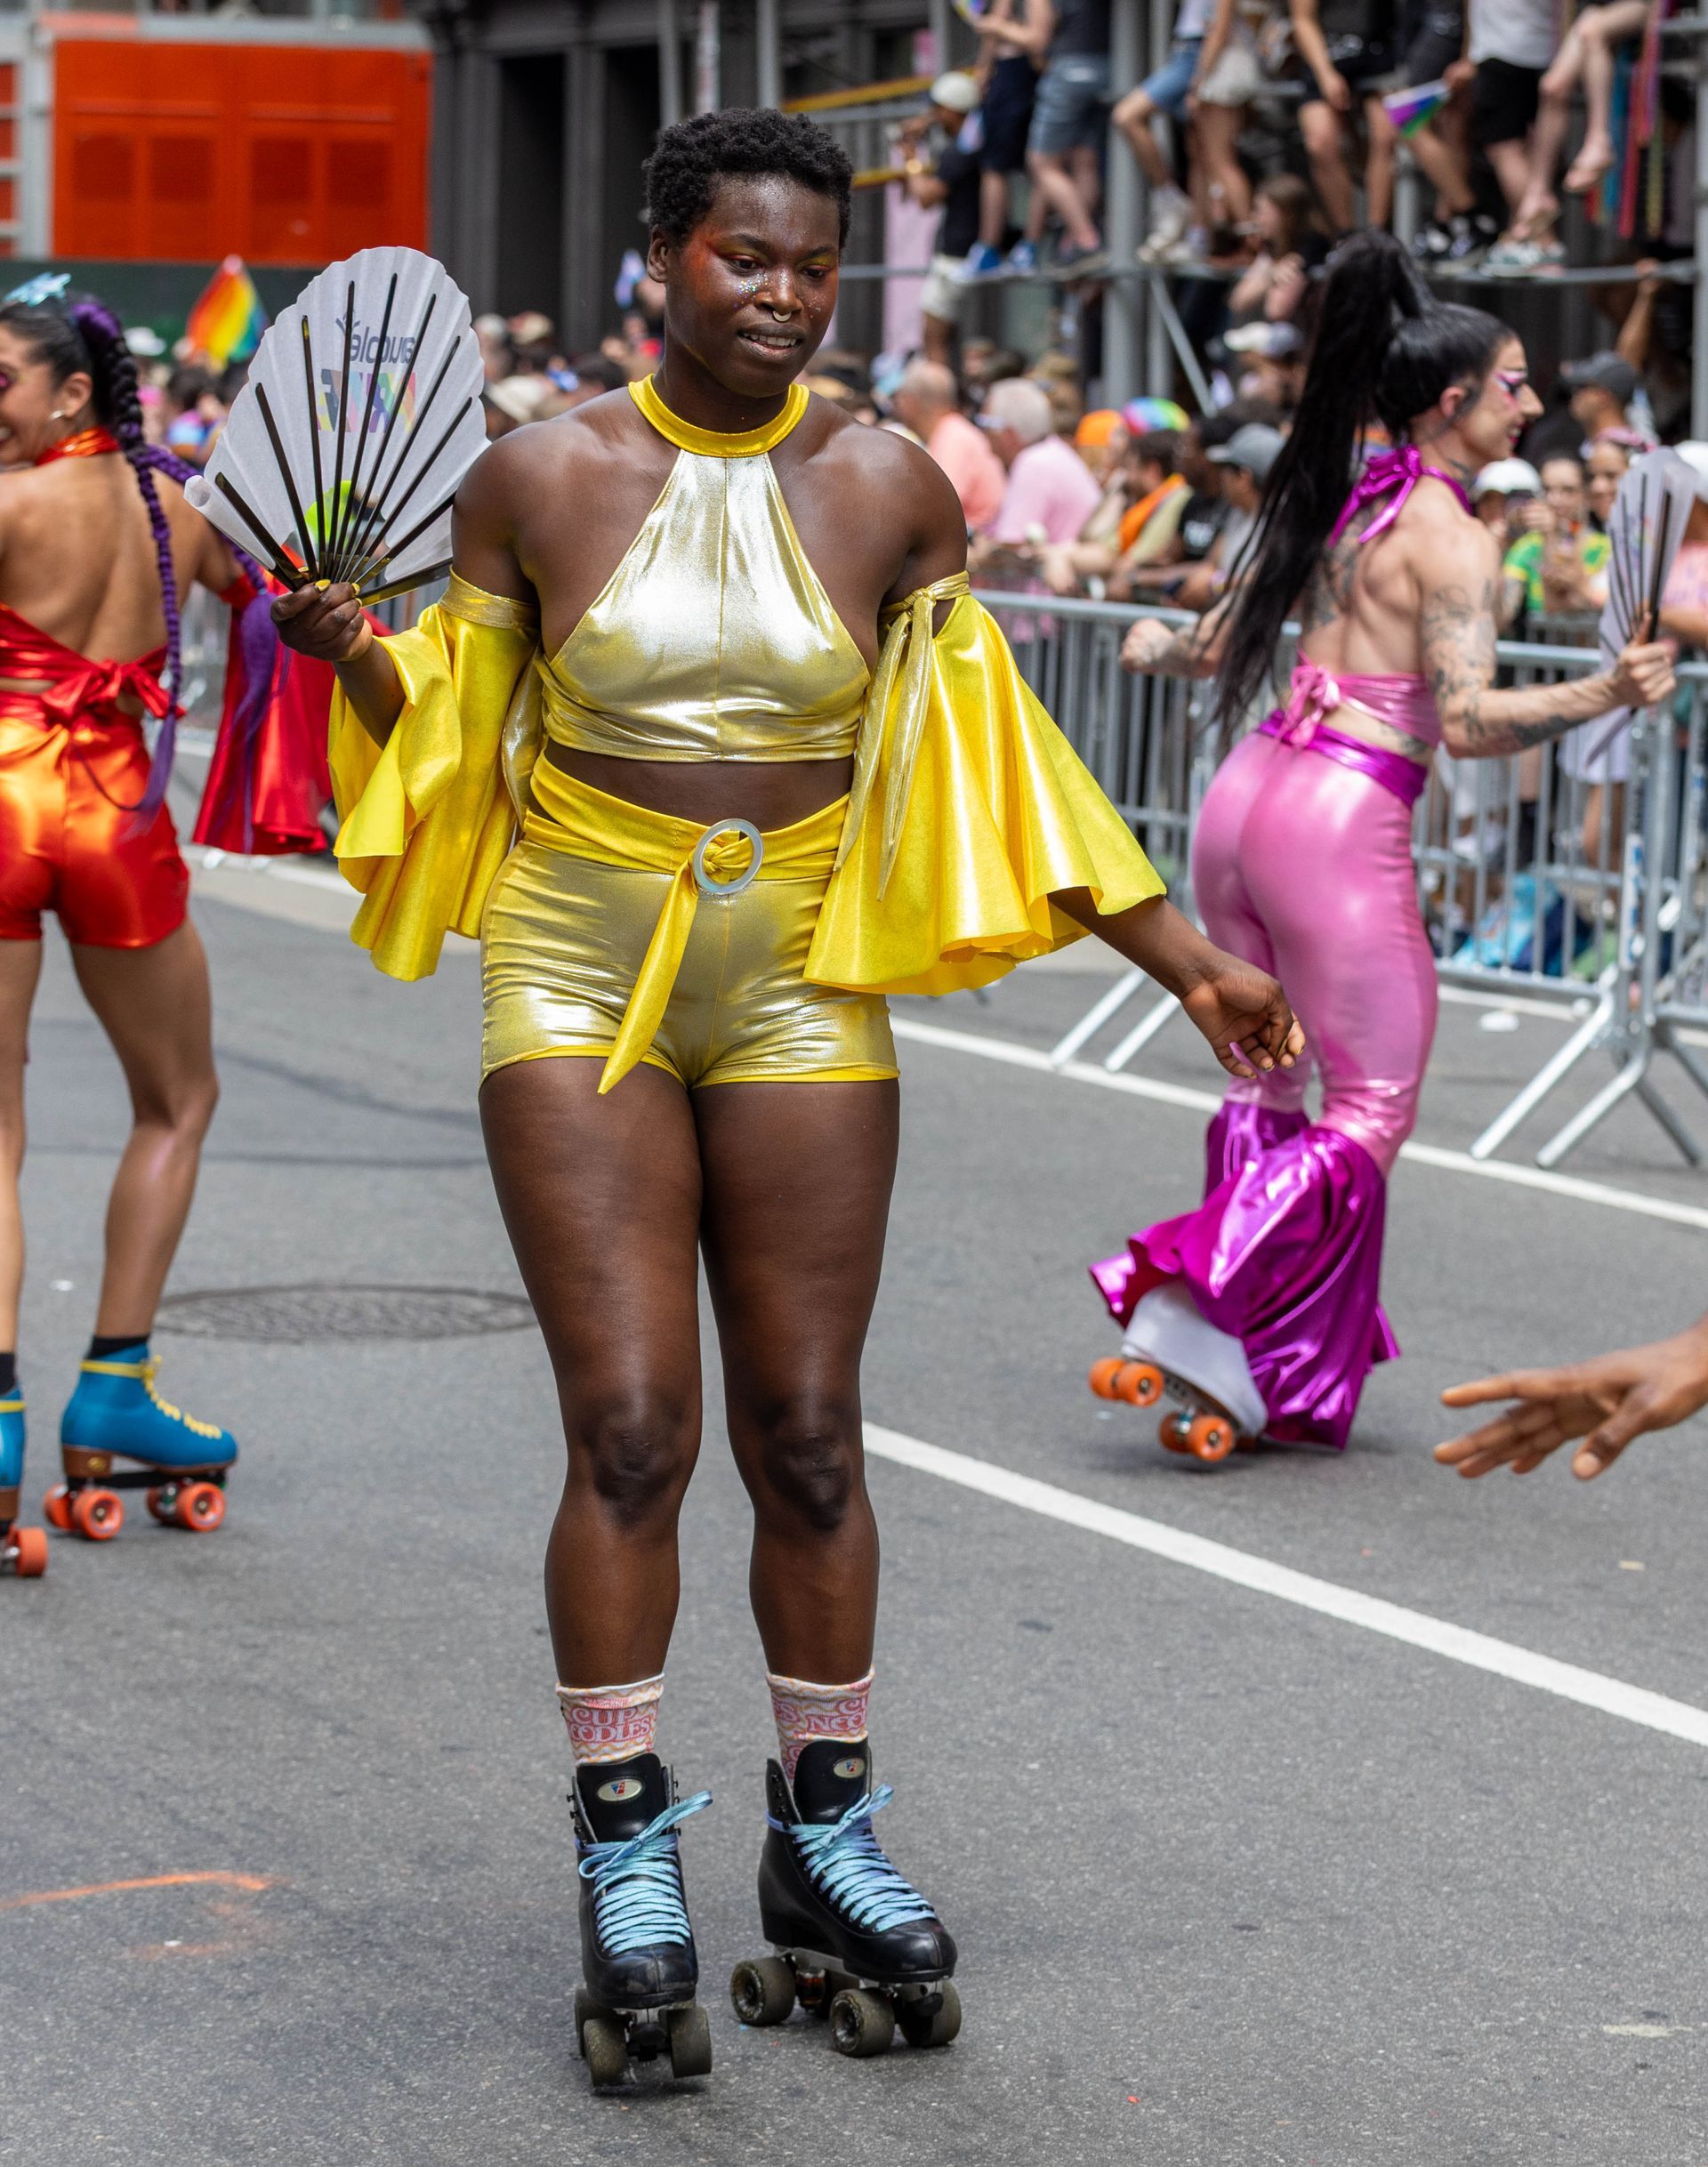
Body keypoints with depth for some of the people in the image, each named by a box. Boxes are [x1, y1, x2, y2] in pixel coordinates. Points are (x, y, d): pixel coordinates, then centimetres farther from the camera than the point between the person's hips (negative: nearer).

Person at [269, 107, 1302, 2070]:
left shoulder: (888, 491, 2)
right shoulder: (539, 482, -1)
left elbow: (995, 760, 7)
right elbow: (447, 727, 8)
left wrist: (1186, 959, 5)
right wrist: (351, 647, -14)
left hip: (801, 979, 1)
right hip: (583, 976, -1)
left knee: (808, 1434, 4)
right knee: (628, 1430, -6)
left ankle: (824, 1832, 19)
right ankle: (624, 1846, 7)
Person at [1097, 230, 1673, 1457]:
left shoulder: (1342, 503, 13)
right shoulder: (1455, 538, -9)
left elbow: (1225, 645, 23)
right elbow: (1465, 722, -19)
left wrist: (1154, 646, 44)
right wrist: (1606, 694, -27)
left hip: (1245, 801, 8)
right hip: (1343, 822, -8)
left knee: (1270, 1090, 17)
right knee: (1373, 1111, 2)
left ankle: (1264, 1376, 18)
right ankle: (1190, 1300, -10)